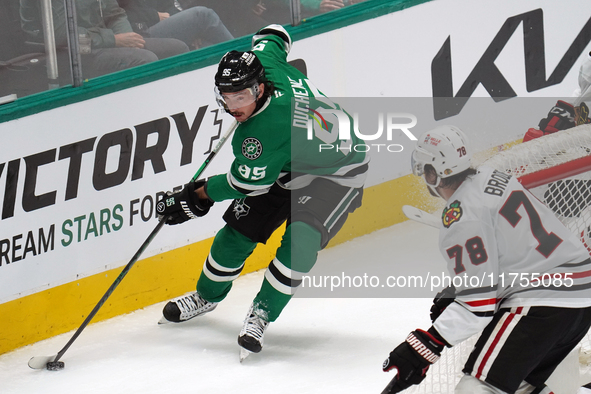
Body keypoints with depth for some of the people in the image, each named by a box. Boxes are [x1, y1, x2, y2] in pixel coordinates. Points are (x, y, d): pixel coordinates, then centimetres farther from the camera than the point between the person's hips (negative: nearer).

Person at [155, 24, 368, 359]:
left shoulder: (263, 132, -40)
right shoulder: (267, 62, -22)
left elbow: (245, 183, -25)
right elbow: (273, 34, 2)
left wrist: (197, 197, -12)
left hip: (335, 172, -9)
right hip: (288, 162, 9)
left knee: (301, 241, -28)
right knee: (240, 228, 6)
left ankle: (262, 313, -12)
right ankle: (207, 296, 27)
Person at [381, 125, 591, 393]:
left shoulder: (462, 215, -14)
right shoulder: (493, 178, 13)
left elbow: (478, 302, -18)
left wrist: (426, 345, -19)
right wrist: (452, 295, 28)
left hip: (542, 305, -10)